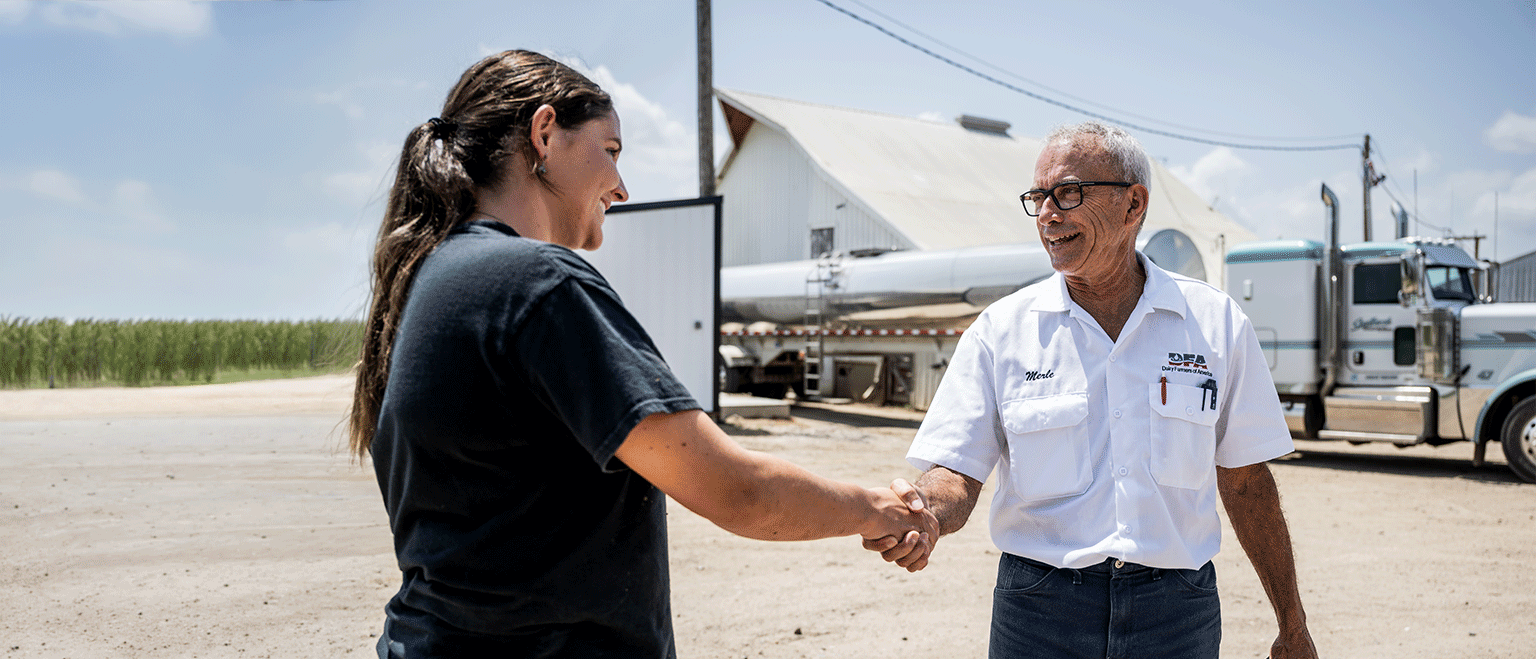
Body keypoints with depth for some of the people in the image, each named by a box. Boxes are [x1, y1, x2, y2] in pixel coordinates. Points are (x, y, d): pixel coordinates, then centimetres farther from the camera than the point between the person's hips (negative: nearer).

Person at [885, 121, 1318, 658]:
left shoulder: (1217, 323, 1)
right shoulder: (999, 331, -2)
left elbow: (1245, 480, 7)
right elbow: (956, 473, -7)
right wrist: (919, 516, -30)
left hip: (1177, 613, 1)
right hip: (1039, 611, 0)